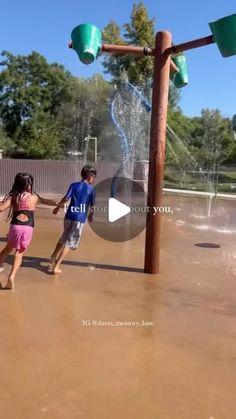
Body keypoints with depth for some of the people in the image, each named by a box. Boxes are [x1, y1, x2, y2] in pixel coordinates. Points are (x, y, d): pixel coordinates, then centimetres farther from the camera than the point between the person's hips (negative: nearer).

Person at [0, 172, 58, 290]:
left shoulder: (12, 196, 4)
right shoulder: (34, 197, 8)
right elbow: (46, 201, 23)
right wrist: (58, 203, 37)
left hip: (15, 226, 1)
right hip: (27, 228, 0)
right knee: (19, 252, 5)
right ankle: (11, 276, -6)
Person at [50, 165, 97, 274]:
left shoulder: (74, 185, 5)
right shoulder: (91, 189, 1)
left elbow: (66, 198, -6)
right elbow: (92, 206, 2)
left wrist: (57, 207, 9)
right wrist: (91, 216, 20)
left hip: (69, 216, 3)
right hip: (80, 219, -3)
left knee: (64, 238, 25)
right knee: (69, 243, 3)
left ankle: (53, 259, 34)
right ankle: (56, 266, 0)